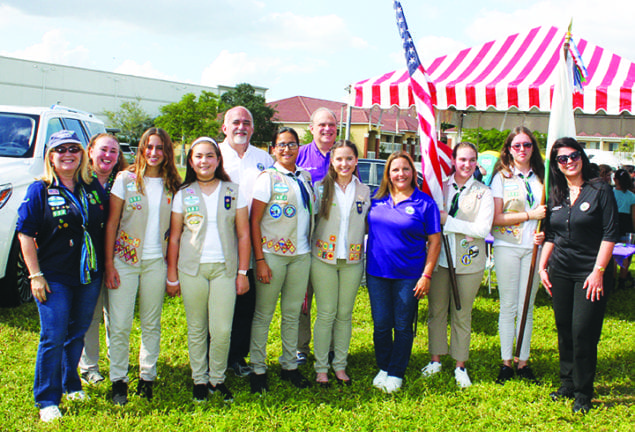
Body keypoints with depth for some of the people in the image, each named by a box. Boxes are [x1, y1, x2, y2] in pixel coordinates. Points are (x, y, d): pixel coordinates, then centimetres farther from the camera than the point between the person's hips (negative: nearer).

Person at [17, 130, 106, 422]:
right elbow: (25, 233, -5)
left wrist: (106, 266, 9)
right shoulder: (40, 190, -4)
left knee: (78, 333, 14)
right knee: (53, 337, -3)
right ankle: (47, 400, 8)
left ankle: (71, 384, 32)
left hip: (89, 276, 4)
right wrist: (35, 275, -11)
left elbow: (105, 227, 15)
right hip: (54, 277, -4)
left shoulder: (93, 188, 7)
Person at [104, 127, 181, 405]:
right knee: (119, 324, -1)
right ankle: (118, 380, 12)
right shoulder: (126, 179, -1)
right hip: (125, 259, -2)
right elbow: (112, 223, -1)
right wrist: (109, 263, -7)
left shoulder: (172, 185, 5)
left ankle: (147, 377, 22)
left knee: (152, 324, 10)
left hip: (157, 261, 2)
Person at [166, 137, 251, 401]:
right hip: (192, 269, 0)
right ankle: (199, 380, 21)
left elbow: (243, 235, 5)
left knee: (222, 330, -4)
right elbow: (174, 237, 7)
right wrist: (172, 275, 5)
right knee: (196, 328, 7)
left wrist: (243, 272, 1)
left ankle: (218, 378, 15)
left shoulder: (233, 192, 5)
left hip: (224, 268, 0)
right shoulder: (183, 194, 6)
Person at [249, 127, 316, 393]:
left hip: (301, 255, 5)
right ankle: (258, 369, 14)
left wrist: (310, 250, 9)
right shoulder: (268, 178, -6)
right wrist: (259, 260, -13)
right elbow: (254, 221, -8)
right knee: (264, 314, 4)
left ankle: (290, 366, 24)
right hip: (273, 253, -5)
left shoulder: (305, 178, 10)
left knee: (293, 313, 12)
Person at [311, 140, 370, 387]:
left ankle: (340, 365, 20)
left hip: (352, 261, 2)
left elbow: (370, 225, 12)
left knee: (345, 315, 8)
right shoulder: (321, 188, 0)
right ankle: (321, 367, 11)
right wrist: (307, 248, -8)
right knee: (326, 314, 0)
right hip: (324, 258, -2)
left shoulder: (364, 192, 7)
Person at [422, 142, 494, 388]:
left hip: (469, 261, -2)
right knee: (436, 310, 10)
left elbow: (483, 229, -12)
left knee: (462, 314, 7)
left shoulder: (484, 193, -1)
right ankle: (435, 360, 25)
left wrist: (448, 221, -16)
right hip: (439, 257, 2)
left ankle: (460, 366, 19)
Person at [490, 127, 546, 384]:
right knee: (508, 306, 3)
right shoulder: (502, 177, 0)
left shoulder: (541, 176, 9)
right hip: (507, 247, -2)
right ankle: (506, 361, 11)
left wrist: (544, 233, -4)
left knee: (527, 307, 6)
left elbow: (548, 212, 15)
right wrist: (529, 214, -14)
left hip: (533, 248, 2)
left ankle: (523, 361, 14)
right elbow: (496, 218, -7)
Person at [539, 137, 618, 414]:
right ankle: (567, 384, 26)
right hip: (561, 272, 5)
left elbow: (610, 234, -9)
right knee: (564, 331, 10)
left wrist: (598, 271, -14)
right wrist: (542, 266, 7)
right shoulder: (555, 195, 9)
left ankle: (583, 394, 8)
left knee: (583, 332, -5)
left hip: (591, 273, -5)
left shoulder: (600, 191, -5)